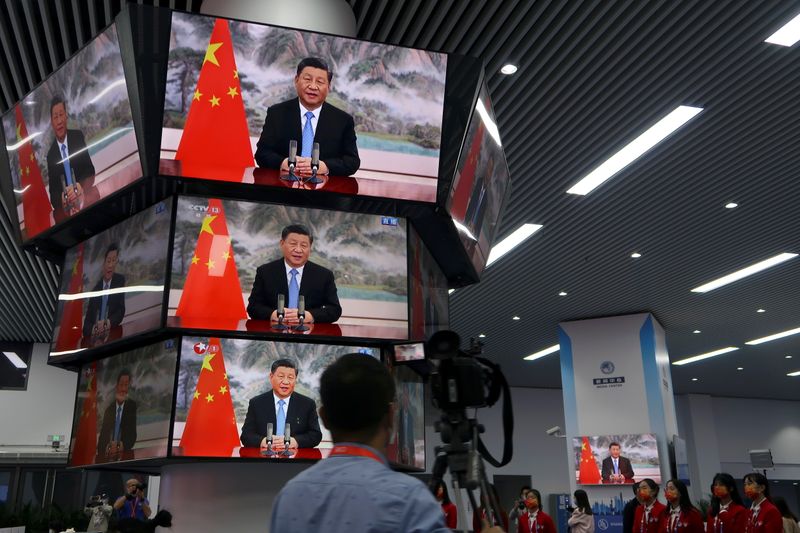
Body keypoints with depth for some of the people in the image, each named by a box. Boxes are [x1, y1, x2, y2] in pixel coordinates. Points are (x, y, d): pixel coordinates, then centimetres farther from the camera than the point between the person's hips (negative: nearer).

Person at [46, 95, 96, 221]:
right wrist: (61, 199, -15)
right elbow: (52, 192, 7)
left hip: (84, 201, 1)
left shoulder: (78, 136, 6)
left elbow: (90, 170, 3)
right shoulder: (50, 154, 5)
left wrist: (81, 187, -17)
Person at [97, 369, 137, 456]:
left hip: (125, 454, -3)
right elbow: (102, 436, 8)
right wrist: (107, 448, -11)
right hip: (107, 455, 3)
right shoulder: (109, 409, 13)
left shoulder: (133, 406, 1)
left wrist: (121, 446, -21)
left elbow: (133, 435, -4)